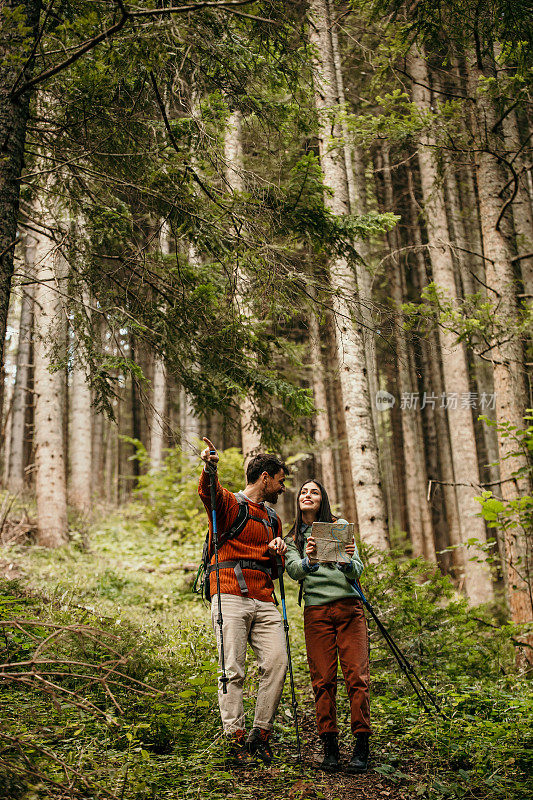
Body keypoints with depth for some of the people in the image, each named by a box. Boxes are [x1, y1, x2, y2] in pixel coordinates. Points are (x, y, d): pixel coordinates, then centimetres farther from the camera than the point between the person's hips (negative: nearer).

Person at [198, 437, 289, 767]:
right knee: (233, 669, -9)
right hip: (231, 595, -6)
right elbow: (209, 493, -19)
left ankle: (260, 735, 3)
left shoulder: (272, 518, 27)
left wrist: (278, 550, 7)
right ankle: (235, 742, -2)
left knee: (277, 661, -9)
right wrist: (210, 469, -41)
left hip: (264, 600, 6)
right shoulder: (229, 503, 6)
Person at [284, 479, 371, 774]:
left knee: (357, 676, -8)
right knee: (323, 680, -3)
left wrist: (347, 562, -19)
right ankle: (330, 748, 4)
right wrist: (309, 560, -27)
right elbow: (293, 570, -5)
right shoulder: (292, 537, 15)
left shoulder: (340, 526, 10)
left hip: (349, 608, -1)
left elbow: (358, 570, 4)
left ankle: (361, 748, -4)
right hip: (316, 612, 1)